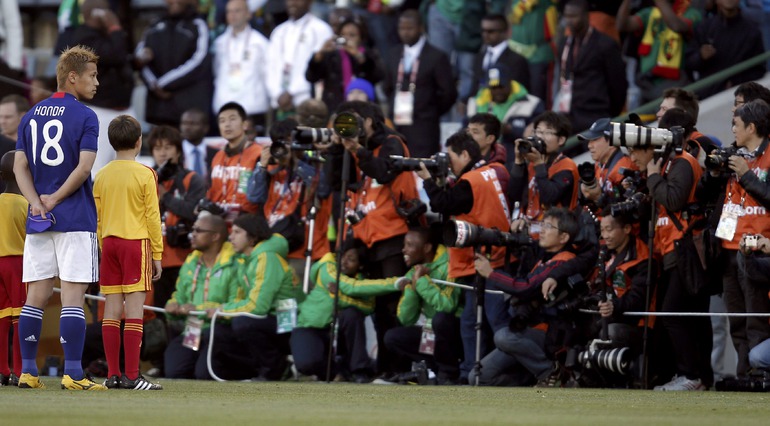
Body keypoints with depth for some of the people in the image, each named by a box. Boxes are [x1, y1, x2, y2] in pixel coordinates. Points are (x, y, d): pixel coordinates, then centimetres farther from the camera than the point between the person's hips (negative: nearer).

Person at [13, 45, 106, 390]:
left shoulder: (31, 116, 12)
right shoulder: (85, 117, -5)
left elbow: (20, 167, 5)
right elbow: (84, 167, -14)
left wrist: (37, 203, -5)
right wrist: (55, 200, -7)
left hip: (38, 220, 5)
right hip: (76, 219, -5)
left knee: (36, 295, 7)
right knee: (73, 295, -5)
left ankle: (27, 371, 6)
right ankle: (72, 373, -8)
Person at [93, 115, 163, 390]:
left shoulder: (102, 176, 8)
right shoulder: (145, 175, -6)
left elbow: (97, 219, 11)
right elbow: (152, 217, -5)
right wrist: (157, 255, 0)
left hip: (109, 244, 5)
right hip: (137, 243, -5)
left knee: (112, 310, 5)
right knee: (134, 309, -6)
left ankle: (113, 375, 5)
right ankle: (132, 376, -11)